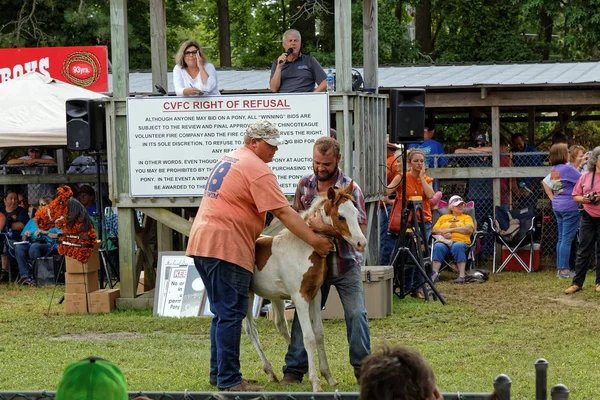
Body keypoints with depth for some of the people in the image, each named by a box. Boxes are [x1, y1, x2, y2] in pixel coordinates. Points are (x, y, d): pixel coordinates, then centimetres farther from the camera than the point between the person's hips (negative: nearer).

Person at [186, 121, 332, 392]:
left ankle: (218, 372, 20)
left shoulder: (228, 159, 19)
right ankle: (229, 380, -7)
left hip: (202, 242, 10)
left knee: (223, 313, 16)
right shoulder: (258, 170, -11)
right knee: (231, 315, -7)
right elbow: (283, 212, -16)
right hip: (226, 247, -10)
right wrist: (314, 241, -14)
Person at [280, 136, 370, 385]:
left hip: (345, 264, -3)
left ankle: (362, 367, 5)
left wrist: (325, 228, -31)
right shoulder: (304, 185, 0)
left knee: (356, 313, -9)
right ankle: (294, 369, 7)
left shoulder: (350, 189, -14)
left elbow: (360, 229, -22)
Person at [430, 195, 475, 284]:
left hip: (460, 241, -1)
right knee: (438, 246, -35)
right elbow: (434, 230, 18)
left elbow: (469, 229, 3)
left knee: (458, 246, -39)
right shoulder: (443, 217, 30)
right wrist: (443, 232, -4)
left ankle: (461, 276, -44)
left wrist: (451, 229, -4)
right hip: (444, 241, 1)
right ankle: (434, 274, -49)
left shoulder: (467, 217, 24)